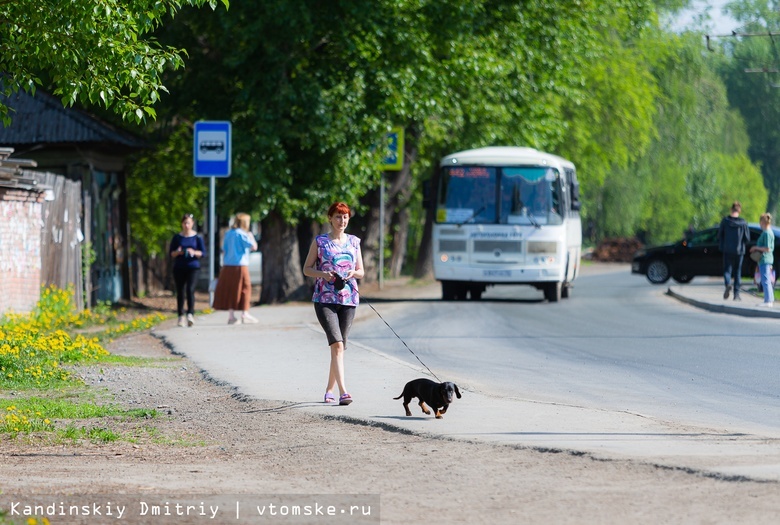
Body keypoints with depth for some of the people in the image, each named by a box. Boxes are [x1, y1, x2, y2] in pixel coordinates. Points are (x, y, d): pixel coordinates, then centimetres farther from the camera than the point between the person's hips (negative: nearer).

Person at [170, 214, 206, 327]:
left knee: (190, 290, -17)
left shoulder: (197, 237, 3)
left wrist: (194, 253, -16)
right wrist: (177, 252, -13)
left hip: (193, 267, -2)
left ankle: (190, 314, -25)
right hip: (179, 268, 2)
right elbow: (171, 253, 8)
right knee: (180, 292, 3)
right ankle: (181, 317, 10)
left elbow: (203, 253, 3)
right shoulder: (177, 237, 7)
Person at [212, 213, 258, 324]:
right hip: (240, 265, -6)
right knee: (244, 289, 1)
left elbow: (224, 251, 12)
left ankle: (231, 316, 7)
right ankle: (245, 314, -2)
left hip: (227, 265, 6)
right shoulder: (242, 234, -9)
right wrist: (251, 237, 6)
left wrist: (223, 264, 16)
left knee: (229, 290, 7)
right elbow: (253, 247, -11)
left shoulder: (228, 234, 11)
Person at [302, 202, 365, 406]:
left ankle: (329, 389, 26)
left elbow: (361, 272, 15)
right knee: (337, 344, -18)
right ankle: (343, 391, -25)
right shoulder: (319, 241, 3)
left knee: (340, 346, 9)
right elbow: (307, 269, 5)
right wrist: (323, 274, -14)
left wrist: (353, 273, -8)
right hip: (324, 298, -4)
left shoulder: (354, 242, 11)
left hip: (348, 299, 4)